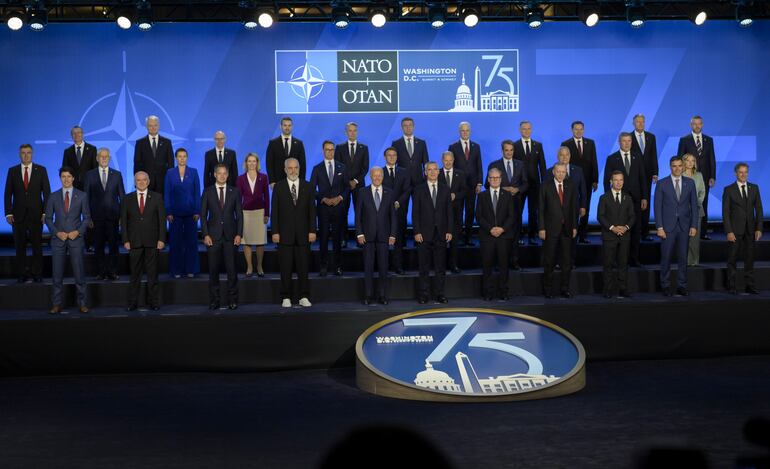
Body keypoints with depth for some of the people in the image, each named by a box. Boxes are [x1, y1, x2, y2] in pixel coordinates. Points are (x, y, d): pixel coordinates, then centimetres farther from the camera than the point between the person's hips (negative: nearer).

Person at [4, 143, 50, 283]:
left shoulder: (41, 170, 4)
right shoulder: (12, 171, 6)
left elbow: (47, 192, 2)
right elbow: (8, 194, 5)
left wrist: (46, 212, -5)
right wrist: (8, 213, -4)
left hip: (36, 214, -1)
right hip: (18, 214, 1)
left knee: (37, 245, 2)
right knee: (20, 246, 4)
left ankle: (37, 274, 9)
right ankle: (22, 274, 11)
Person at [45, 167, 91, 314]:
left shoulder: (82, 196, 3)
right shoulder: (53, 197, 6)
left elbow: (87, 217, 4)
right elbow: (48, 218, 7)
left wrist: (78, 232, -9)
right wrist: (57, 232, -7)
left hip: (76, 238, -1)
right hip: (58, 238, 1)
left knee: (79, 273, 0)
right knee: (57, 274, 2)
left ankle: (81, 303, 8)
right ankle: (56, 304, 7)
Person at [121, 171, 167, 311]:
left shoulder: (157, 197, 5)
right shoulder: (127, 199, 7)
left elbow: (162, 219, 2)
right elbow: (124, 221, 6)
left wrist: (161, 239, -6)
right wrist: (125, 240, -3)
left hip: (152, 242, 0)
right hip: (134, 242, 1)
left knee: (152, 273, 4)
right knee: (135, 273, 3)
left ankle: (153, 301, 11)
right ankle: (132, 302, 9)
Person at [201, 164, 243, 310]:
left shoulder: (235, 191, 7)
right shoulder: (208, 192, 6)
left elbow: (239, 214, 6)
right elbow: (203, 215, 5)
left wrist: (239, 234, -3)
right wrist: (205, 235, -5)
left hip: (230, 236, 0)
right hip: (213, 235, 0)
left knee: (231, 269, -1)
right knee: (213, 270, 2)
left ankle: (232, 300, 7)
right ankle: (214, 301, 9)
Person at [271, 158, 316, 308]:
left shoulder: (307, 186, 7)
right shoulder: (278, 187, 3)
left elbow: (312, 210, 5)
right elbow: (274, 211, 1)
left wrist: (312, 231, -2)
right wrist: (275, 232, -6)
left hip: (303, 233, 1)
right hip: (285, 234, -1)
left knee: (303, 267, 3)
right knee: (286, 268, 2)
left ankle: (304, 297, 10)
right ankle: (286, 297, 9)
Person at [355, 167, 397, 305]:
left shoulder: (390, 193, 6)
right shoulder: (363, 193, 3)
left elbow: (393, 215, 6)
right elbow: (358, 215, 2)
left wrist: (393, 234, -1)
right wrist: (359, 233, -6)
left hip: (383, 235, 1)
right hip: (368, 236, -1)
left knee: (383, 266, 2)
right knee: (368, 266, 2)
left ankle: (383, 295, 10)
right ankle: (368, 295, 8)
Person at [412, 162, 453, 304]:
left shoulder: (445, 190, 9)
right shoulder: (419, 190, 3)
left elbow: (449, 212, 8)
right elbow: (415, 213, 0)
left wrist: (449, 231, -1)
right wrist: (417, 232, -8)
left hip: (441, 233, 2)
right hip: (424, 234, -2)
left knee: (441, 266, 4)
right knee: (424, 267, 3)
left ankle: (440, 293, 11)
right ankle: (424, 294, 9)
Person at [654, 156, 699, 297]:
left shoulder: (690, 183, 6)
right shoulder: (661, 183, 0)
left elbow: (694, 205, 6)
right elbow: (658, 207, -2)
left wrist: (694, 226, -1)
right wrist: (659, 227, -8)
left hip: (684, 226, 2)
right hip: (668, 226, -2)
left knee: (683, 258, 5)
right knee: (666, 258, 1)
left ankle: (682, 286, 13)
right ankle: (666, 286, 11)